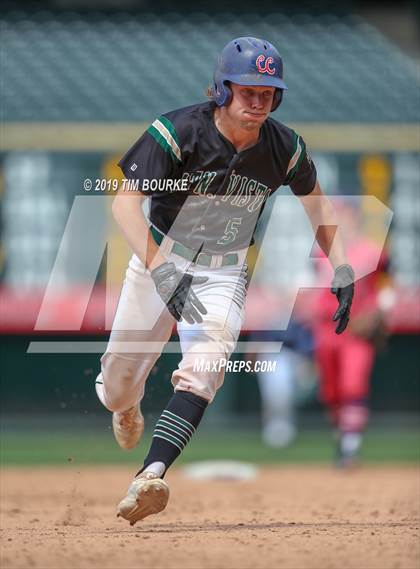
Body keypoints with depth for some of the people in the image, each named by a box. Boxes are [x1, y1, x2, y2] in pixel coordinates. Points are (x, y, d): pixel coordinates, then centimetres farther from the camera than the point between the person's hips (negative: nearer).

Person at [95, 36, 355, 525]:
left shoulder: (284, 148, -12)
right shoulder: (177, 132, -24)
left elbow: (314, 201, 8)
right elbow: (125, 202, -31)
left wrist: (342, 270, 0)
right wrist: (162, 273, -42)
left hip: (224, 276, 1)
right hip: (158, 260, -1)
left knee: (204, 368, -27)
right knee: (116, 391, 9)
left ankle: (151, 476, -38)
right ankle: (127, 406, 47)